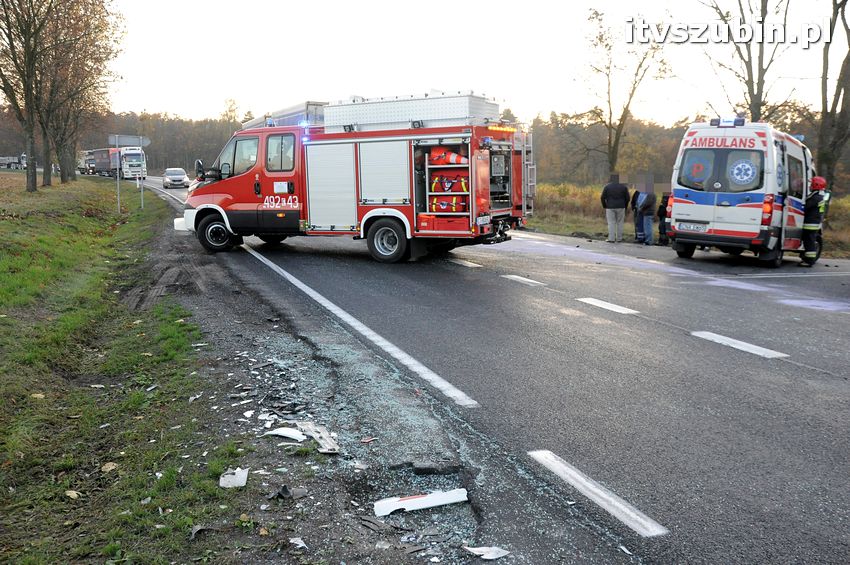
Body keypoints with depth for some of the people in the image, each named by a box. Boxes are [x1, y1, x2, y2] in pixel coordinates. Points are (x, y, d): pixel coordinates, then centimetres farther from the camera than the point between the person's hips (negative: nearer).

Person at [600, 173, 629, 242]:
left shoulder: (607, 187, -3)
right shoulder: (624, 187, 1)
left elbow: (602, 198, -4)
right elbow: (627, 198, 2)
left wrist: (605, 206, 10)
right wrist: (625, 207, 15)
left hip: (610, 208, -1)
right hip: (620, 208, 1)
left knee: (611, 223, 1)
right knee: (619, 223, 9)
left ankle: (611, 239, -3)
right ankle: (619, 238, 12)